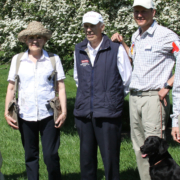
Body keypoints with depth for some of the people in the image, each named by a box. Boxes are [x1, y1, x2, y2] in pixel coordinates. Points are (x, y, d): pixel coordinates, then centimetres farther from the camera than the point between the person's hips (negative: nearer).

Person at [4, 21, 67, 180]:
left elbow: (61, 88, 3)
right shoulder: (17, 60, 6)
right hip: (25, 115, 2)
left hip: (48, 115, -2)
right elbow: (11, 87, 9)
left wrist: (64, 111, -5)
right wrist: (7, 111, 2)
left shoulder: (54, 60, 3)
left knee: (51, 155, -5)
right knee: (30, 156, 8)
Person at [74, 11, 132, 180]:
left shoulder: (116, 49, -4)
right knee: (86, 157, 10)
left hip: (108, 113, -4)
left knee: (110, 158, -1)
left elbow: (127, 81, 5)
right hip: (83, 112, 4)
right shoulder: (79, 50, 9)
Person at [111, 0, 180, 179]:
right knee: (139, 148, 11)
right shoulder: (136, 36, 15)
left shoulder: (165, 35, -9)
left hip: (153, 96, -8)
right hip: (134, 97, 8)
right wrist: (122, 43, 18)